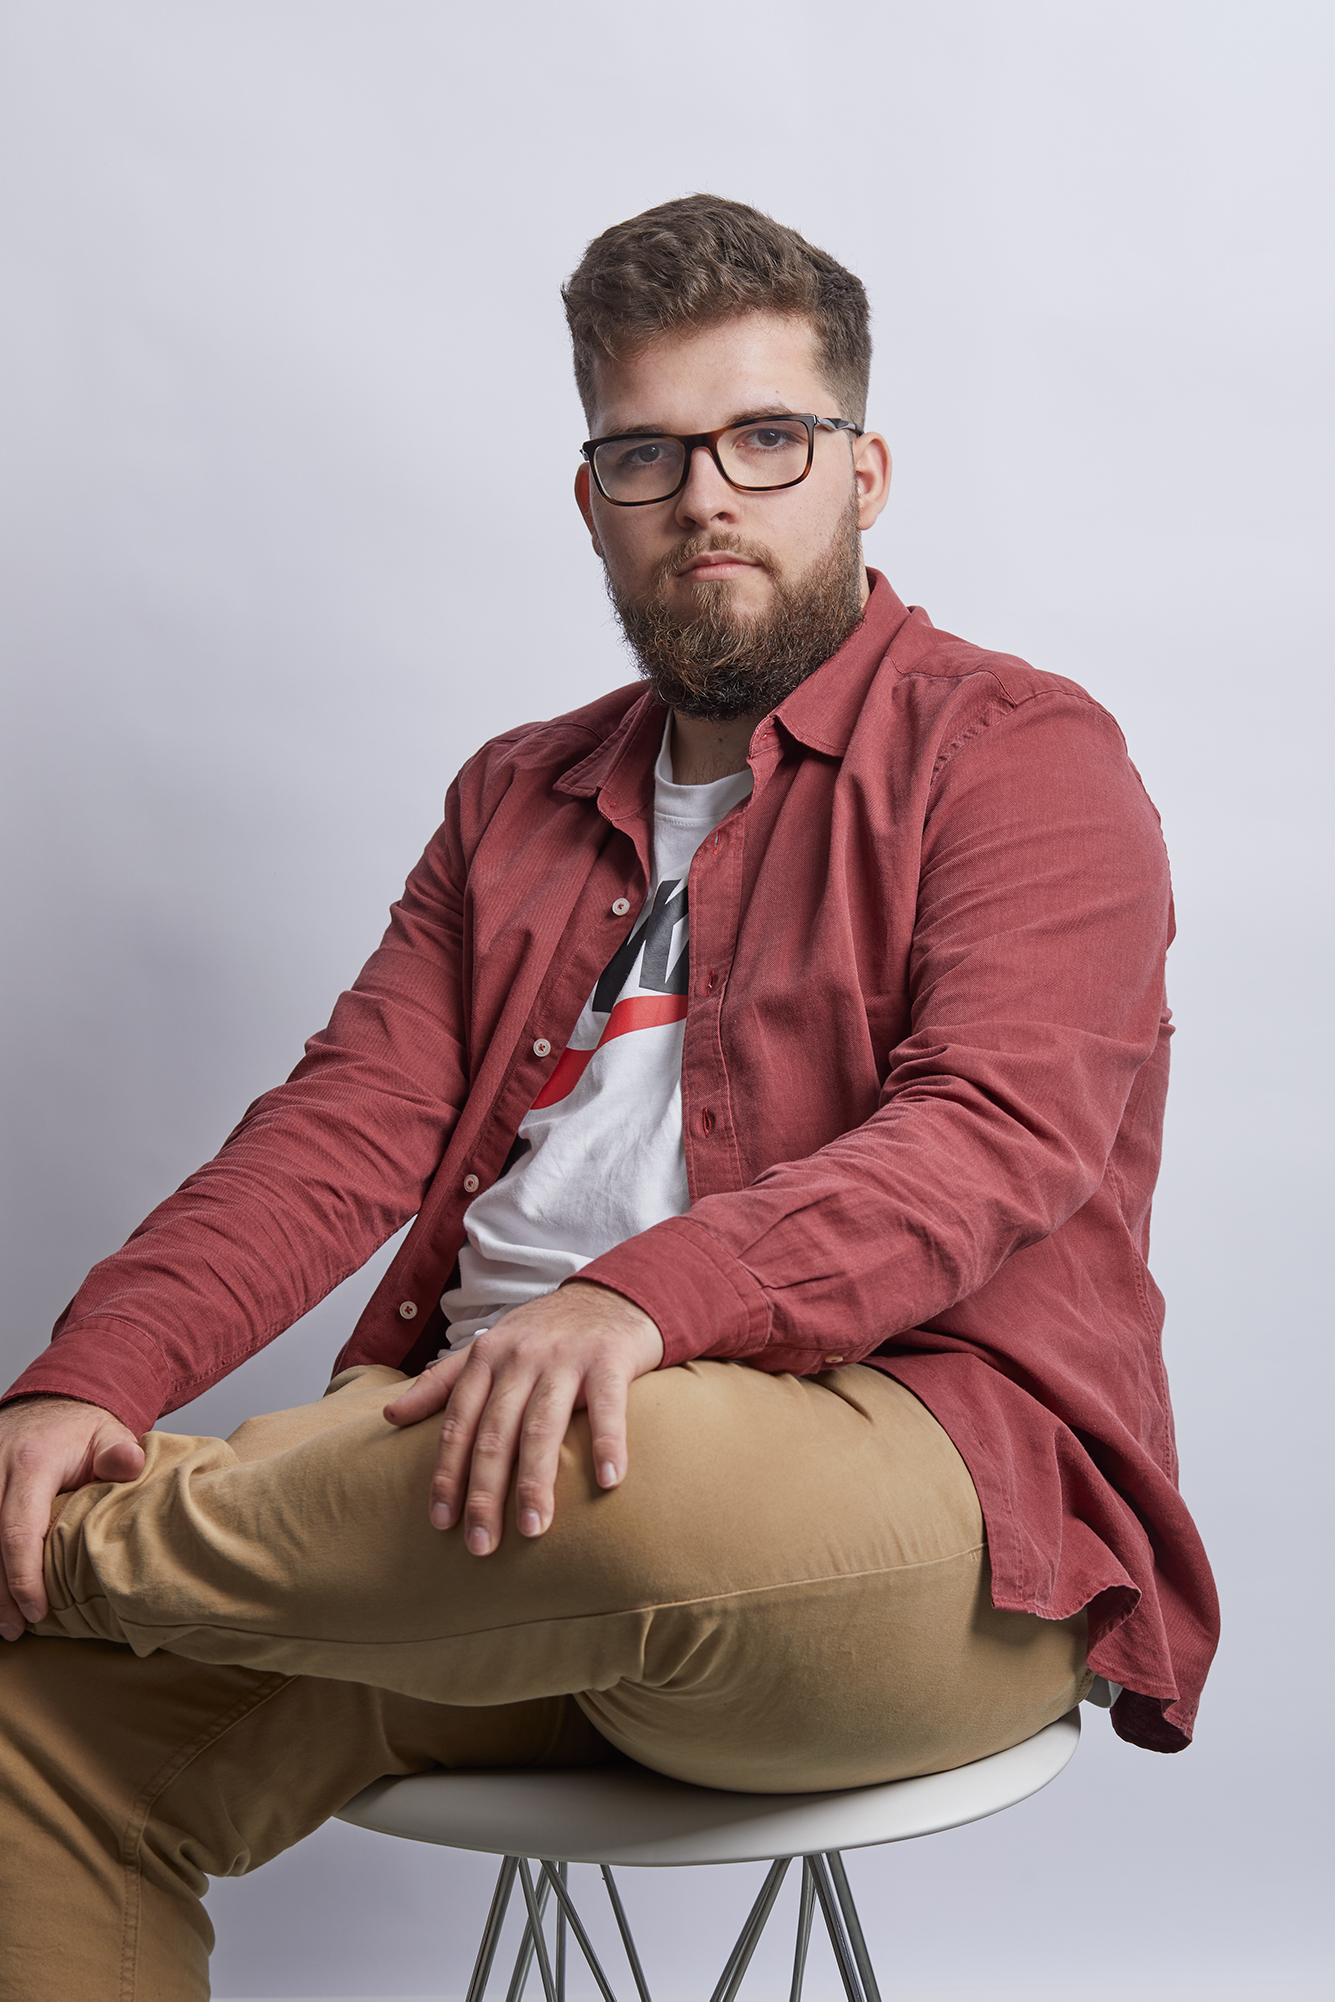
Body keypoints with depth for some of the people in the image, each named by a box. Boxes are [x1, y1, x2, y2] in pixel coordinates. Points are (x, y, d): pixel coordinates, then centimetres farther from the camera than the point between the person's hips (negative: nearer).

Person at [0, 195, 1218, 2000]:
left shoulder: (1021, 753, 5)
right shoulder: (518, 803, 22)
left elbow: (998, 1136, -12)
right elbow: (350, 1124, 10)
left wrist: (645, 1298, -29)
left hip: (923, 1473, -4)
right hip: (479, 1444, 5)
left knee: (632, 1473, -37)